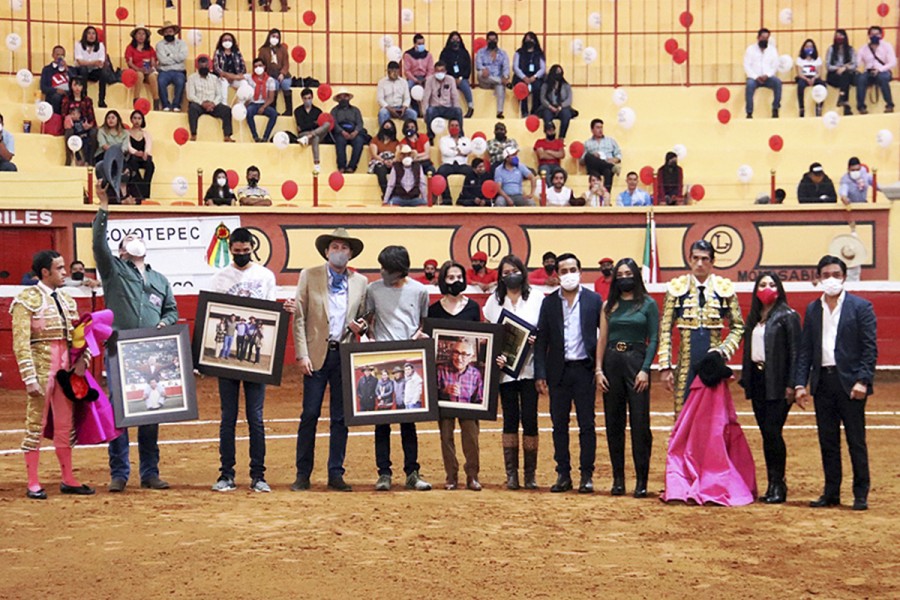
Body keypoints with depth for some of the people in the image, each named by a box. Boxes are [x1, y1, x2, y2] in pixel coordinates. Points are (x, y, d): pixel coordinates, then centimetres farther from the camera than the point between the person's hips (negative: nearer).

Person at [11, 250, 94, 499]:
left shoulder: (67, 300, 14)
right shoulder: (27, 299, -7)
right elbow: (21, 343, -13)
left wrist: (84, 359, -1)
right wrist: (29, 378, -18)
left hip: (66, 366, 7)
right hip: (41, 365, -6)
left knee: (66, 424, 11)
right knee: (36, 423, 0)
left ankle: (68, 479, 20)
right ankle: (33, 483, 6)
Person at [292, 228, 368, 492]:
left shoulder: (360, 282, 10)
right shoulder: (309, 276, 4)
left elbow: (363, 318, 17)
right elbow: (299, 318, 1)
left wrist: (361, 326, -7)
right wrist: (302, 354, -6)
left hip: (346, 354, 2)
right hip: (317, 353, -2)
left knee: (341, 418, 5)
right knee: (310, 415, -1)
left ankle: (336, 474, 12)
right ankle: (303, 474, 7)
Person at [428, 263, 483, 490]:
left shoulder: (473, 307, 7)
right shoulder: (435, 309, 5)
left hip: (469, 368, 0)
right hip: (443, 368, 0)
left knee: (471, 430, -3)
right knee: (446, 430, 3)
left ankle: (472, 475, 2)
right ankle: (451, 475, 9)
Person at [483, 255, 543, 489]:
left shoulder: (537, 298, 3)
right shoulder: (494, 300, 9)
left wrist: (539, 341, -16)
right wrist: (494, 355, -7)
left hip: (529, 368, -1)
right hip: (505, 368, 2)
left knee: (530, 419, -1)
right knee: (510, 419, 4)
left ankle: (530, 474, 7)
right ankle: (511, 473, 8)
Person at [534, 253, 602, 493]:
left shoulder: (594, 300, 2)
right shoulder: (549, 302, 6)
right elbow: (541, 339, 5)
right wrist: (540, 373, -1)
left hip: (584, 369, -2)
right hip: (558, 371, 2)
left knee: (587, 425, 2)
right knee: (559, 425, 6)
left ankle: (587, 475, 8)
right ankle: (563, 475, 13)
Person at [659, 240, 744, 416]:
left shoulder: (725, 289, 3)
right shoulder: (676, 288, 2)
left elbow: (738, 327, 8)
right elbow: (665, 330, 2)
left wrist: (723, 350, -9)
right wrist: (665, 366, -4)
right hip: (686, 364, 0)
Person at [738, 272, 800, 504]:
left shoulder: (787, 316, -4)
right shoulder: (753, 318, 15)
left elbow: (795, 352, -9)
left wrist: (791, 385, -14)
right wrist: (745, 380, 11)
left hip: (777, 383, -6)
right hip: (757, 380, 6)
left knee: (773, 432, -10)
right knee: (766, 434, 8)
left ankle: (778, 485, -1)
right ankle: (773, 484, 13)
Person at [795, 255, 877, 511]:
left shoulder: (861, 307, -1)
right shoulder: (813, 310, 12)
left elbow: (870, 348, -5)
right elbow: (805, 349, 11)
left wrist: (862, 380, -16)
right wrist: (800, 383, 2)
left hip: (849, 382, -4)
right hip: (822, 382, 4)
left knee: (856, 441, 0)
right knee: (827, 441, 9)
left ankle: (861, 494, 8)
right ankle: (831, 493, 17)